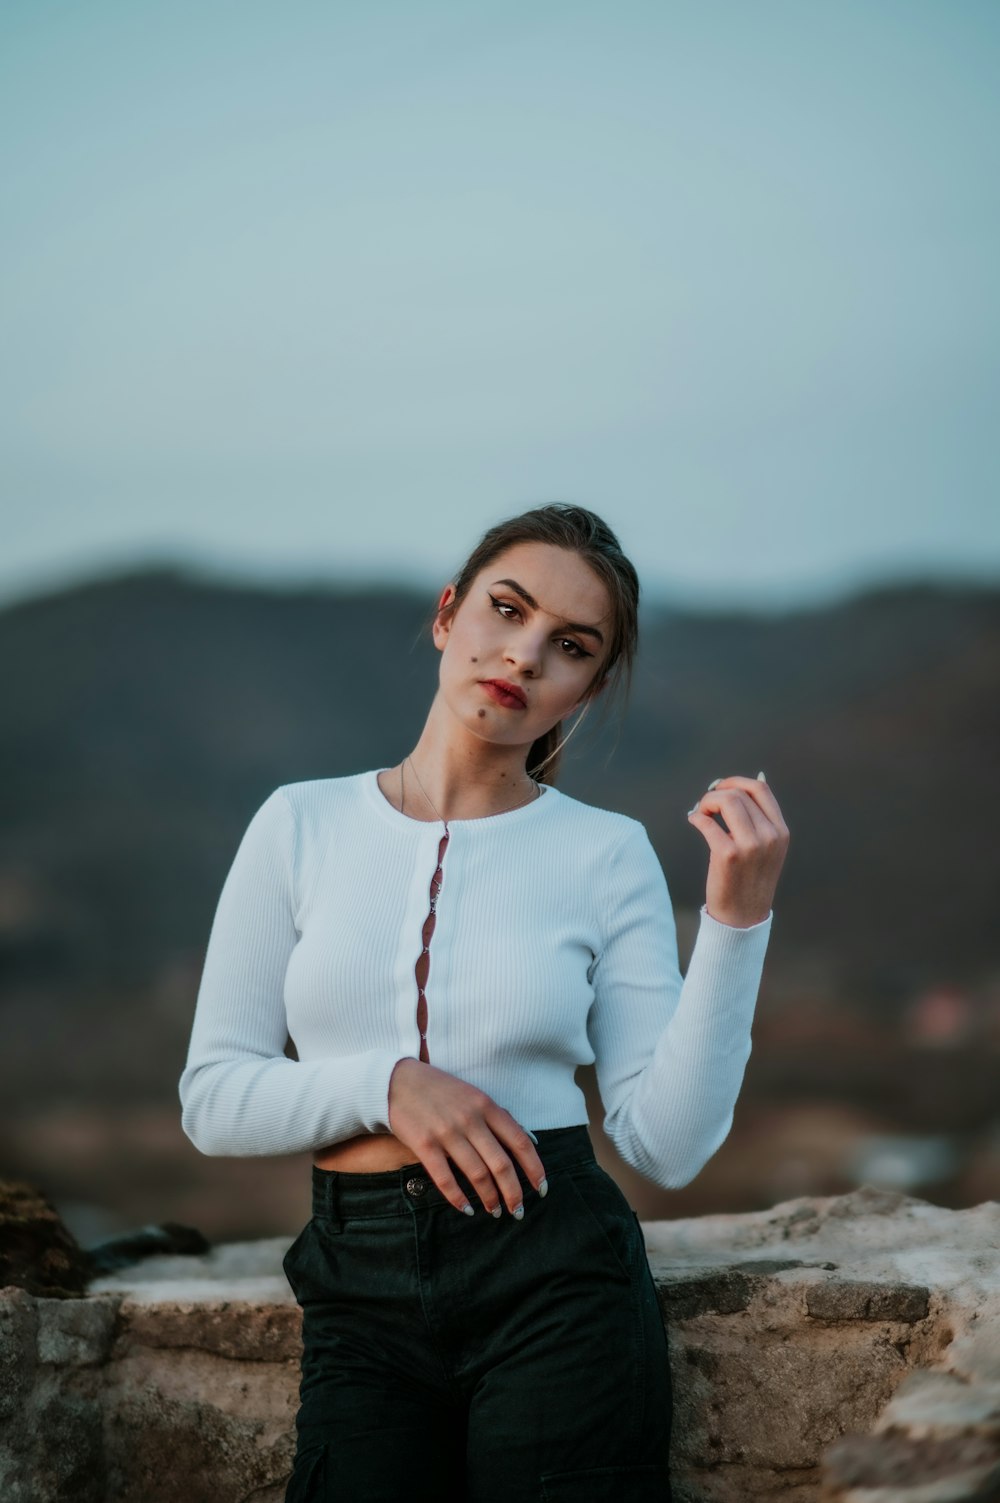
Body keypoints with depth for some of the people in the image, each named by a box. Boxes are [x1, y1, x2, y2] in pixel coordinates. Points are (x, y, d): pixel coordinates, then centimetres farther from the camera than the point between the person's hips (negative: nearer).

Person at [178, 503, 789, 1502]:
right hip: (360, 1298, 1)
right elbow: (212, 1097, 1)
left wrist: (735, 920, -13)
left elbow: (667, 1144, -5)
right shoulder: (302, 824, 3)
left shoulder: (607, 852, 0)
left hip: (556, 1279, -1)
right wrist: (386, 1085, -14)